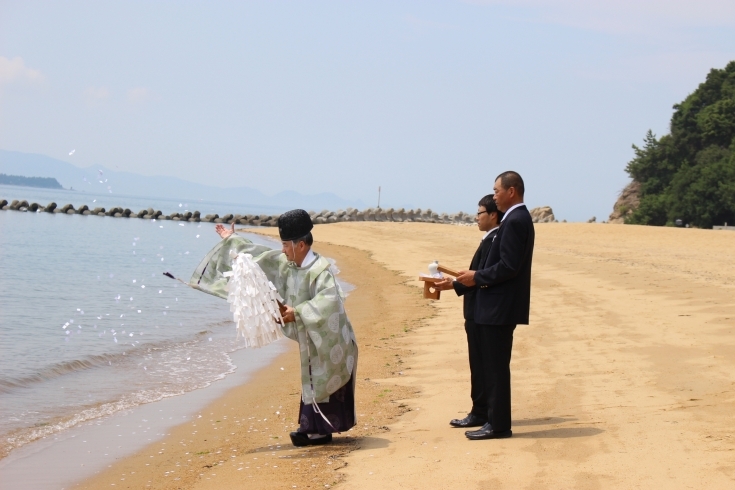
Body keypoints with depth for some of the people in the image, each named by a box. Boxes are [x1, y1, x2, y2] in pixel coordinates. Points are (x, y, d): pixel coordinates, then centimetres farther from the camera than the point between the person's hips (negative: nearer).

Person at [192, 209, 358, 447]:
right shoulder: (285, 263, 2)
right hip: (311, 338, 9)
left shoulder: (320, 270, -24)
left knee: (321, 381, -3)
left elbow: (328, 299, -37)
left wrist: (297, 312, -37)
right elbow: (260, 256, 14)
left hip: (327, 337, -9)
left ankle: (321, 430, 4)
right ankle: (312, 426, 18)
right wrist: (231, 240, 22)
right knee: (312, 381, 12)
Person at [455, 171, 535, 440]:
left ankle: (498, 425, 0)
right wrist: (475, 277, 12)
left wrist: (477, 277, -12)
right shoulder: (518, 218, 16)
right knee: (493, 366, 13)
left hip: (501, 307, -10)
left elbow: (508, 266, -22)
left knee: (496, 366, -5)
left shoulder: (515, 221, -17)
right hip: (499, 306, 10)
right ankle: (496, 420, 18)